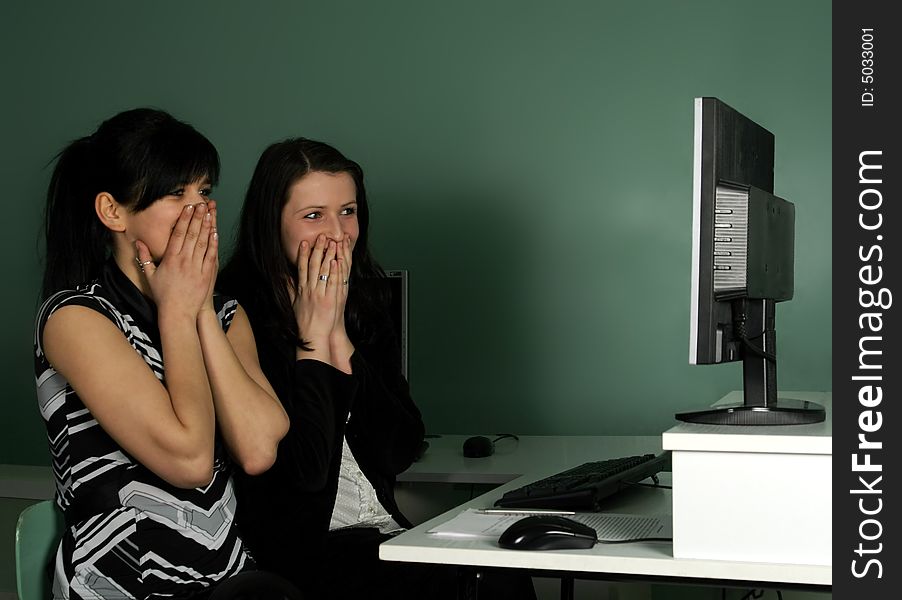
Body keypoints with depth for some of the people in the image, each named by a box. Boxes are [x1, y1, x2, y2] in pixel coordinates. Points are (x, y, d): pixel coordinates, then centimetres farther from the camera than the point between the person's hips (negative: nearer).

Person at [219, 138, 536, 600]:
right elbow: (302, 471, -16)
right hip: (292, 551, -6)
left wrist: (339, 337, -6)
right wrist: (312, 337, -12)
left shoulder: (364, 307, 11)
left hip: (384, 531, 6)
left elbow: (402, 451, 1)